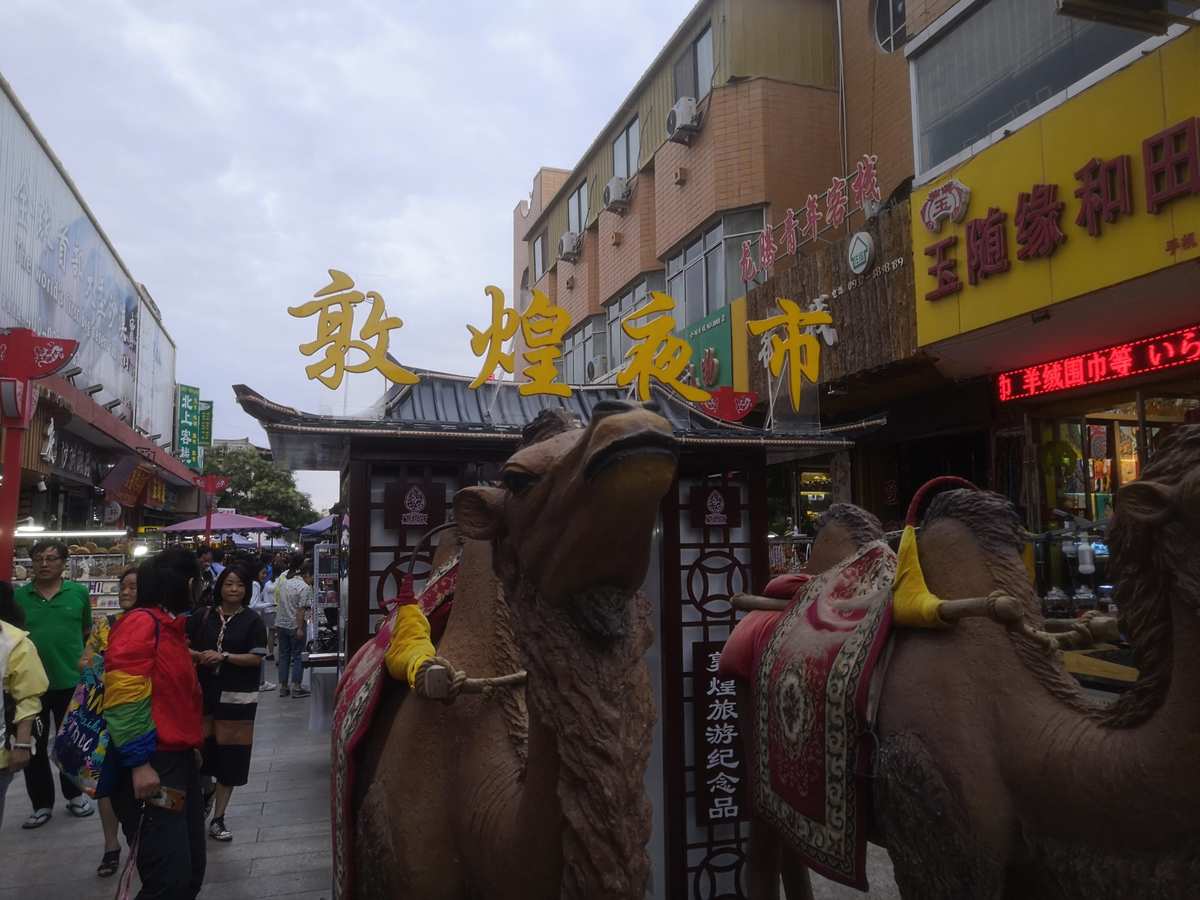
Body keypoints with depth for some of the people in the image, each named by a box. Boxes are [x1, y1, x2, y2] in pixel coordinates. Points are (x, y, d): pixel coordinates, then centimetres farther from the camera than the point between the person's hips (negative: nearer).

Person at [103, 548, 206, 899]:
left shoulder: (170, 625, 15)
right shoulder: (141, 622, -14)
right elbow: (123, 698, -21)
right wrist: (139, 762, -22)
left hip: (178, 759, 10)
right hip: (150, 765, -9)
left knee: (192, 870, 14)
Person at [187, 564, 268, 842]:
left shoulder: (253, 620, -2)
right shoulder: (203, 616, 3)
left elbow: (257, 658, -7)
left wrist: (224, 656, -18)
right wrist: (198, 656, -13)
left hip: (236, 696, -1)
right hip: (203, 692, 1)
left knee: (229, 755, 4)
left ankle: (218, 819, 18)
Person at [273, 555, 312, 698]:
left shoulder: (285, 580, 5)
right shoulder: (304, 587, -16)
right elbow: (301, 610, -20)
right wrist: (300, 629, -18)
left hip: (280, 624, 7)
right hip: (294, 625, -7)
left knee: (284, 655, 14)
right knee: (297, 656, 3)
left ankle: (283, 687, 18)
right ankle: (296, 688, 5)